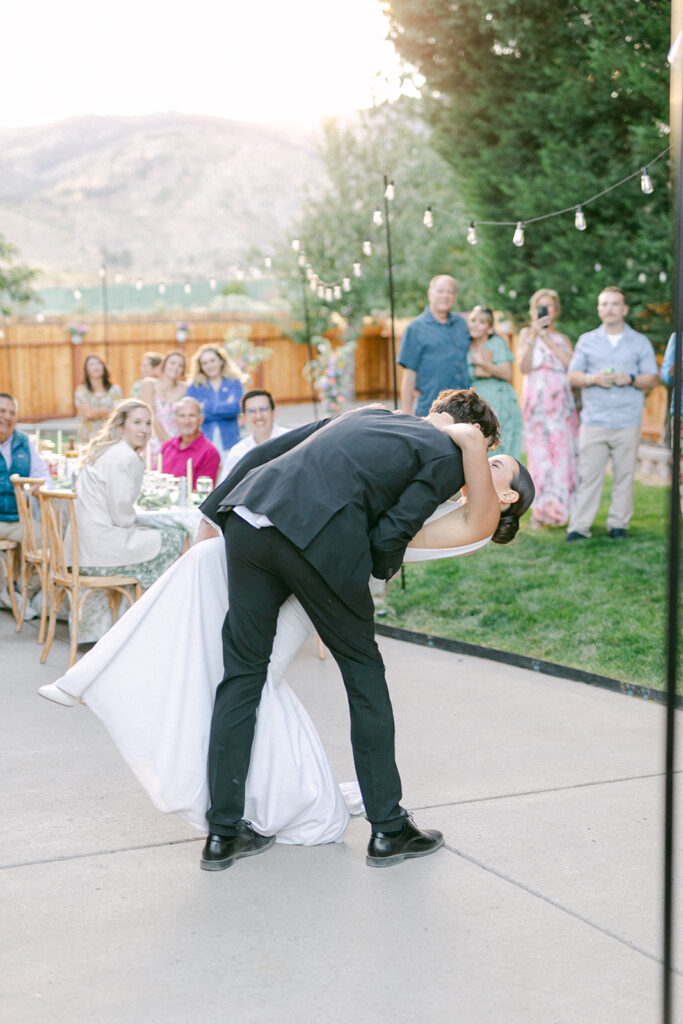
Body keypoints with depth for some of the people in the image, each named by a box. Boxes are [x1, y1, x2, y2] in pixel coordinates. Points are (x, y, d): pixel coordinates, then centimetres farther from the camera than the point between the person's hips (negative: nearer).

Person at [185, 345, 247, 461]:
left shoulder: (234, 383, 11)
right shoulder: (194, 387, 12)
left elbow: (236, 408, -6)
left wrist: (206, 406, -3)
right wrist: (225, 407, -3)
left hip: (229, 442, 0)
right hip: (203, 442, 0)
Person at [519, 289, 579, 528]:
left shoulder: (563, 339, 18)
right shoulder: (527, 333, 11)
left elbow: (572, 365, -2)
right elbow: (524, 367, -5)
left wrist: (549, 340, -5)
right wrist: (534, 335, -11)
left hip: (562, 400, 3)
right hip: (537, 399, -3)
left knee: (562, 451, -4)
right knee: (539, 452, -7)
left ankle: (558, 508, 1)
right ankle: (540, 510, -4)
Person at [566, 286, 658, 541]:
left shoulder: (640, 342, 11)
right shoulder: (587, 341, 13)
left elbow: (652, 378, 8)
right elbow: (573, 376, 10)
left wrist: (630, 379, -12)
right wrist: (593, 379, -11)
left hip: (628, 421, 0)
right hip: (594, 421, 0)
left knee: (625, 474, 1)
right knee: (588, 474, -4)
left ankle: (618, 524, 11)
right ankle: (579, 527, -2)